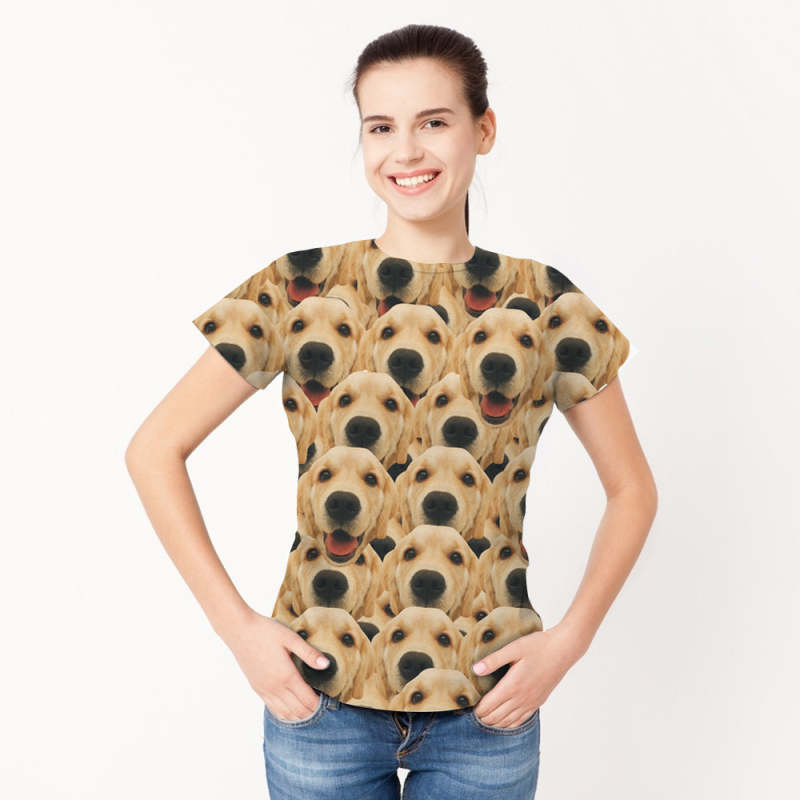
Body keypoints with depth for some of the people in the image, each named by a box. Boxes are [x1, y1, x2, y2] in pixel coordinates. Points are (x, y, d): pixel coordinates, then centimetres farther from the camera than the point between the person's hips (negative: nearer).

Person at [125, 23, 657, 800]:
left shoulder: (545, 305, -2)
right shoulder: (298, 291, -4)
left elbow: (632, 489, 6)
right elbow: (154, 451, -1)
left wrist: (567, 640, -4)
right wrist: (237, 625, -7)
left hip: (486, 707, 1)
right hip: (321, 698, 0)